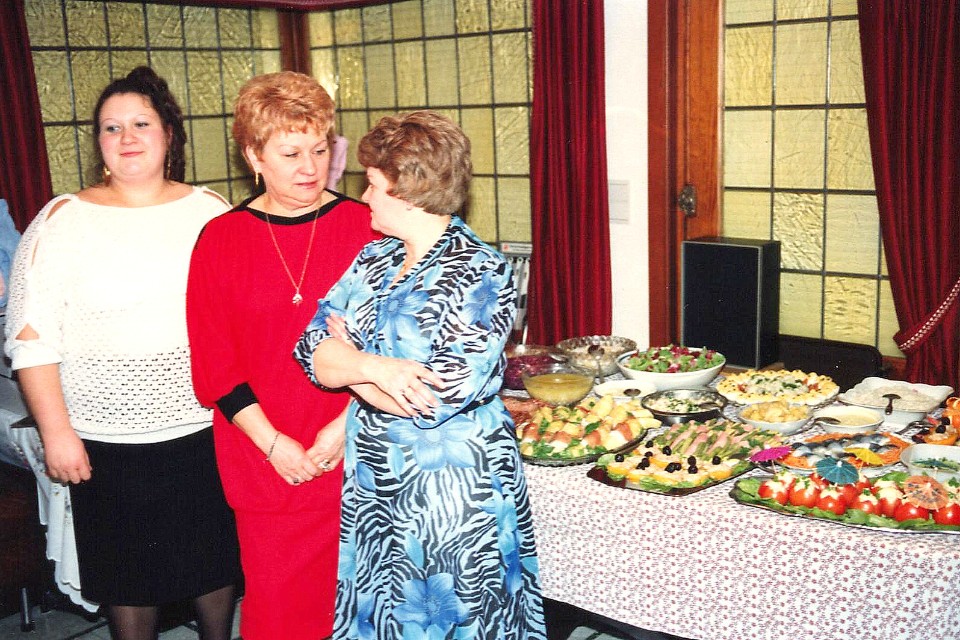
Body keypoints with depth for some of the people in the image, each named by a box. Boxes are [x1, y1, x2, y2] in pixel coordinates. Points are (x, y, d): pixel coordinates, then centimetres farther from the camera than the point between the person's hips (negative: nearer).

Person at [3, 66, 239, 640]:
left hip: (208, 427, 2)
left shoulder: (211, 210, 2)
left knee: (217, 560, 17)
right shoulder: (65, 220, -3)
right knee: (128, 574, 12)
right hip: (110, 441, -2)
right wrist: (56, 432, -9)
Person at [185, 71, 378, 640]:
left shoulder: (365, 228, 0)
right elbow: (215, 360, 2)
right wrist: (273, 442, -6)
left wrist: (345, 425, -9)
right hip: (265, 460, 1)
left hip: (355, 452, 0)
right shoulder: (221, 240, 2)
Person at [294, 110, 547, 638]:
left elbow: (440, 398, -24)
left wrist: (347, 361, -13)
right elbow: (313, 349, -1)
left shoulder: (480, 275, -15)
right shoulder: (374, 261, 6)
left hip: (452, 491, -6)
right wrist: (374, 366, -21)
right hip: (372, 480, 6)